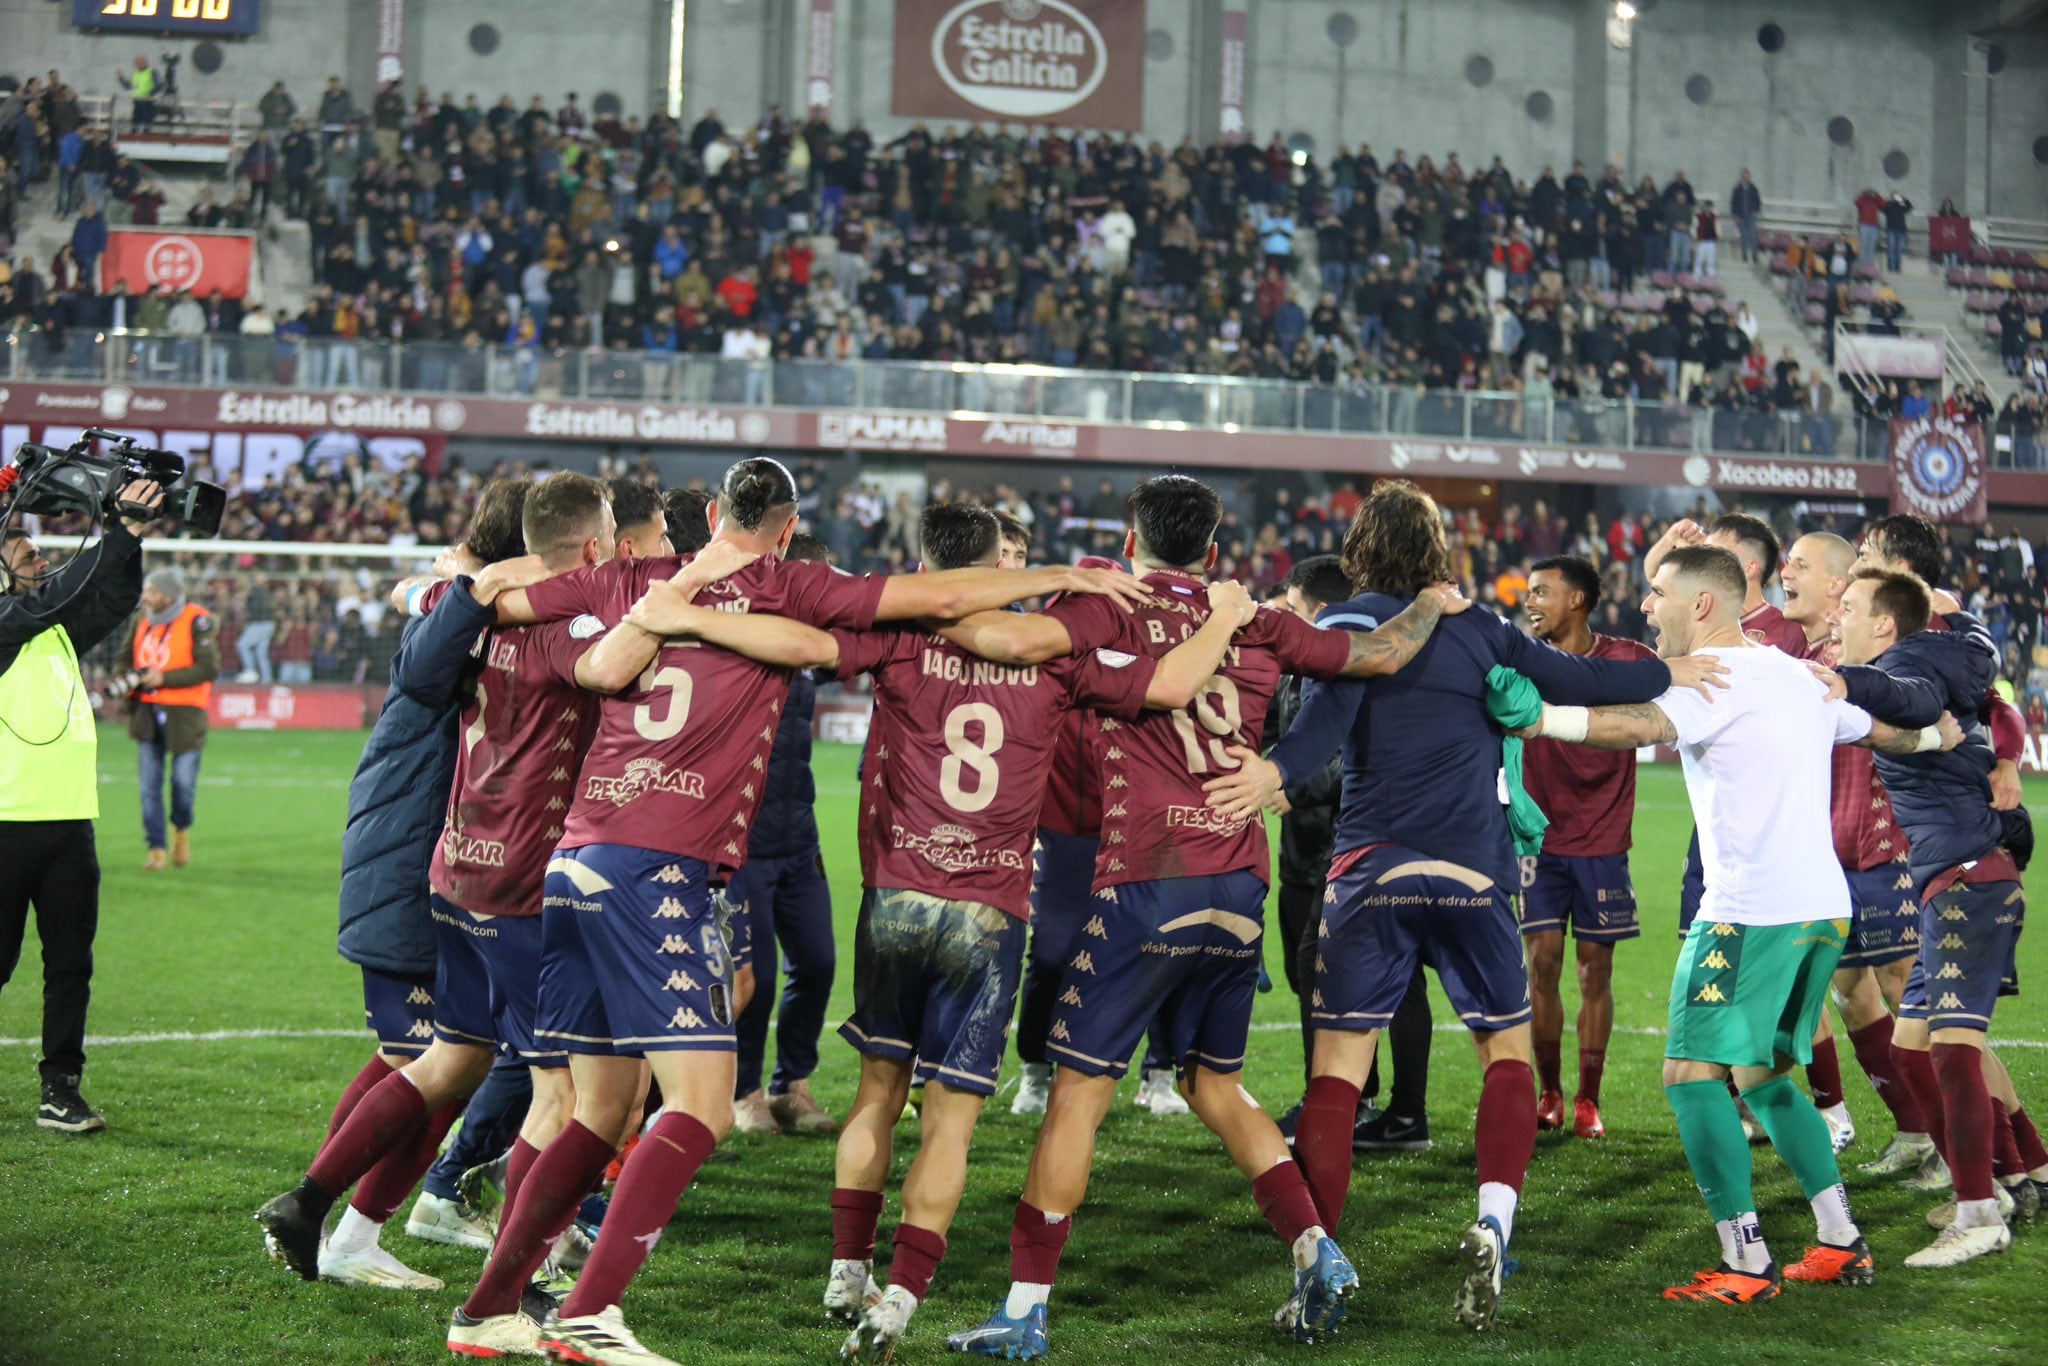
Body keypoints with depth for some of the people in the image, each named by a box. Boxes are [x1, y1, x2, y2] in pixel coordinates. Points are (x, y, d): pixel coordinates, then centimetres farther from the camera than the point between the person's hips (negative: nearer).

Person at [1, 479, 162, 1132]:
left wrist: (129, 534, -5)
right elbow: (53, 597, -18)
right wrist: (120, 532, -18)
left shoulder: (58, 630, 16)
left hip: (71, 822, 7)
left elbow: (114, 599, 11)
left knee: (70, 962, 6)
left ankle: (60, 1090, 10)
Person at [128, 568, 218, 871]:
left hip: (184, 713, -5)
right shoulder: (142, 621, 7)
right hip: (146, 711, 5)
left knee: (184, 780, 1)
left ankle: (181, 829, 30)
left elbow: (210, 669, -16)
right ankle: (157, 848, 9)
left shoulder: (196, 621, -11)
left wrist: (164, 678, -20)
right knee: (149, 784, 2)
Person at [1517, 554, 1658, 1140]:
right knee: (1542, 963, -2)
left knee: (1595, 969, 3)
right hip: (1541, 840, 1)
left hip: (1603, 841, -1)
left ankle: (1588, 1101, 11)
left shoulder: (1630, 660, -4)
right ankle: (1549, 1095, 11)